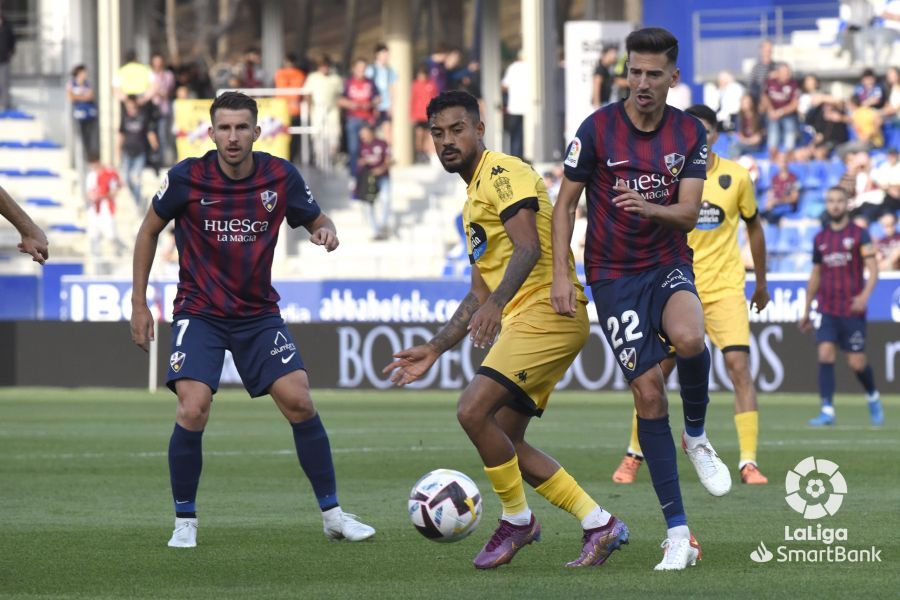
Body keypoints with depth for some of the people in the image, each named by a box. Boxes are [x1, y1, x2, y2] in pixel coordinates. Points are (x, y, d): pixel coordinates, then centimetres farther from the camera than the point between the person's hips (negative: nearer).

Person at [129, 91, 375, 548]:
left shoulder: (280, 177, -6)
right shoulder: (187, 179, -12)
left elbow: (317, 220, 9)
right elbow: (149, 230, 4)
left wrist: (326, 233, -17)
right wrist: (139, 303, 2)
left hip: (258, 313, 2)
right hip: (199, 313, -2)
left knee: (299, 403, -8)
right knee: (193, 412, -19)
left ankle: (333, 515, 7)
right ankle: (184, 522, 0)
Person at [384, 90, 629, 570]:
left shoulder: (503, 173, -7)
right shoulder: (473, 199, 24)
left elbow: (529, 248, -22)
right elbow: (480, 294, 27)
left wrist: (496, 305, -36)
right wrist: (434, 349, 23)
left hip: (547, 310, -10)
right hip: (523, 320, 10)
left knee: (473, 410, -19)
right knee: (505, 443, 8)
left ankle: (517, 520, -3)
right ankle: (599, 525, 12)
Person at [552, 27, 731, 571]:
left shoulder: (691, 134, 0)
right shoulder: (597, 129, -5)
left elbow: (689, 213, -6)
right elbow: (566, 204, 2)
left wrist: (650, 208, -27)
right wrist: (561, 275, -7)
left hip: (669, 266, 1)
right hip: (614, 275, -1)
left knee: (689, 338, -34)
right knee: (649, 393, -9)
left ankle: (697, 436, -2)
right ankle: (678, 533, -4)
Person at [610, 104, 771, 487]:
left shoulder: (736, 177, -1)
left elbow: (753, 227, 13)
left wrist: (761, 282, 18)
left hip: (725, 288, 0)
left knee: (739, 368, -13)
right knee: (656, 373, 3)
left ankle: (749, 463, -12)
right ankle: (634, 455, 21)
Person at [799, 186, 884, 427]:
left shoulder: (859, 234, -2)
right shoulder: (820, 238, 10)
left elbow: (873, 269, -9)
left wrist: (865, 295, -26)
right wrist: (806, 311, 20)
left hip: (852, 310, -3)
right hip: (827, 308, 3)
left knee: (857, 363, -1)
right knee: (825, 355, -12)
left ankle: (873, 397, 28)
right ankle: (827, 411, -13)